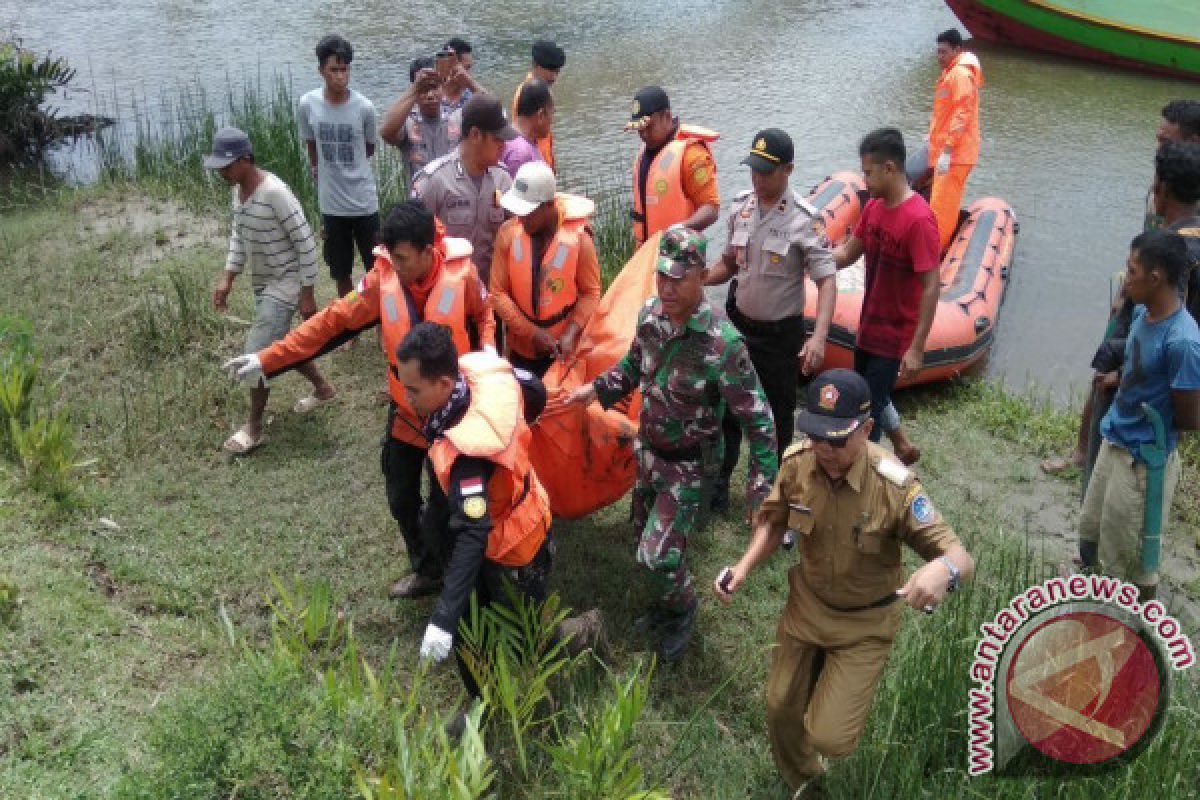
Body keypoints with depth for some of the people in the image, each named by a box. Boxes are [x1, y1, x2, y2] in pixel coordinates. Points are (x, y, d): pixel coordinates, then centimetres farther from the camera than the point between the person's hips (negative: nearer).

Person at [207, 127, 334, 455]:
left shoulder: (274, 192, -26)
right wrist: (227, 278, 7)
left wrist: (307, 293, -20)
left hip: (285, 284, -9)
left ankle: (254, 427, 6)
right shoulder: (238, 190, 1)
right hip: (262, 282, 9)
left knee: (258, 353, -8)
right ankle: (323, 389, 42)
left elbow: (305, 242, -22)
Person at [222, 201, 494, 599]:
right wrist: (268, 358, -14)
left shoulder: (462, 272, -19)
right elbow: (332, 321, -12)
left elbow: (484, 313, 1)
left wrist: (488, 349, -21)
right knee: (402, 498, 13)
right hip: (406, 410, 3)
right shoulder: (383, 278, -15)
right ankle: (427, 569, 37)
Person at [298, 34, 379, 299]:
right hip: (331, 205, 2)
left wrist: (347, 168, 8)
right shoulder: (308, 104, -7)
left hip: (365, 203, -2)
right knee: (341, 274, 14)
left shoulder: (364, 107, -12)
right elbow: (312, 149, 8)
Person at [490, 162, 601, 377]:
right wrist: (531, 332, -15)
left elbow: (591, 293, -6)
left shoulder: (578, 237, -14)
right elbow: (498, 292, -7)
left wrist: (571, 334, -20)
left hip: (564, 350, -2)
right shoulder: (508, 233, -9)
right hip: (522, 347, 2)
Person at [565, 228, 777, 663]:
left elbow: (756, 417, -24)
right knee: (646, 535, 21)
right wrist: (596, 389, 3)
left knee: (658, 555, -7)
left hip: (689, 466, -6)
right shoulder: (650, 313, -10)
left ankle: (682, 611, 26)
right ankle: (670, 603, 48)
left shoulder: (721, 343, -31)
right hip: (648, 450, 7)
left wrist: (762, 484, -25)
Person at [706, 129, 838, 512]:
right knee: (727, 406, 16)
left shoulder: (804, 219, -19)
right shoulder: (741, 206, -2)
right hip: (738, 323, 5)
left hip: (780, 333, -5)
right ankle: (718, 482, 34)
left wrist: (818, 337, -34)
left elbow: (827, 281, -21)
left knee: (778, 415, 11)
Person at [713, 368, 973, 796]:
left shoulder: (894, 486, -32)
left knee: (830, 738, -7)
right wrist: (744, 567, -16)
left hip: (864, 623, -4)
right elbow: (773, 521, 1)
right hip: (806, 604, 4)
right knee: (780, 708, 18)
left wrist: (944, 568, -55)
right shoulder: (796, 462, -19)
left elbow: (961, 558, -30)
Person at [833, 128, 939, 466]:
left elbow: (931, 287, -23)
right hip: (869, 326, 8)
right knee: (870, 396, 24)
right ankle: (903, 447, 46)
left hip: (897, 335, -8)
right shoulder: (873, 207, 0)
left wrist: (917, 348, -22)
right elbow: (847, 253, 10)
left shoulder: (919, 219, -24)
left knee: (867, 410, 1)